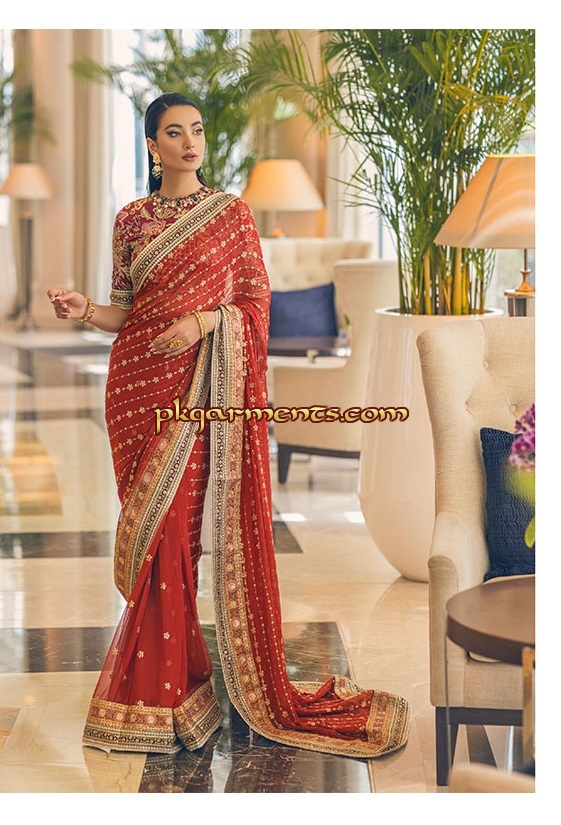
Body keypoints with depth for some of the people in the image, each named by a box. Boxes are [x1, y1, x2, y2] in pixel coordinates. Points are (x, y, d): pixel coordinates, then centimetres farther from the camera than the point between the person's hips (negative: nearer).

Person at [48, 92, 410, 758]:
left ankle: (160, 686, 6)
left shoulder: (232, 214, 4)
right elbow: (125, 310, 12)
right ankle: (157, 682, 15)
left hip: (200, 384, -3)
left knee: (174, 524, -6)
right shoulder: (130, 219, 11)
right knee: (147, 525, 3)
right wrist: (84, 311, -7)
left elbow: (256, 302, 2)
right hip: (137, 380, 3)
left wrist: (205, 320, -14)